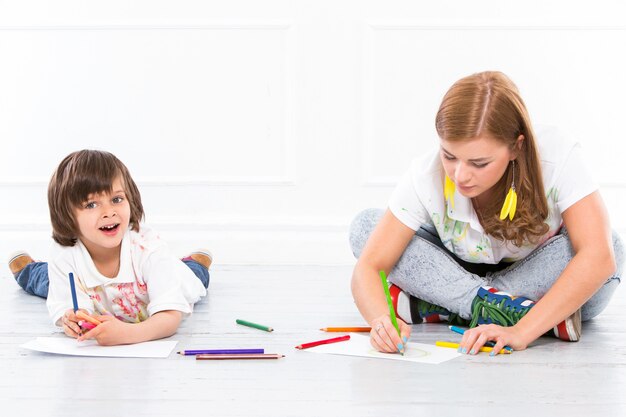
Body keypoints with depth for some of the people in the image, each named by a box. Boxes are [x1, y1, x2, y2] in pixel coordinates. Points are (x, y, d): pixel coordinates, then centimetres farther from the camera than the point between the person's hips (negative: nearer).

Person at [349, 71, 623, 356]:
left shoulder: (556, 159, -30)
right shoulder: (426, 177, -25)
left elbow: (599, 256, -40)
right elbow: (369, 266, -25)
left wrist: (520, 332, -48)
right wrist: (381, 320, -48)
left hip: (545, 287, -1)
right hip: (459, 279, 1)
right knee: (364, 227, -20)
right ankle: (501, 307, -27)